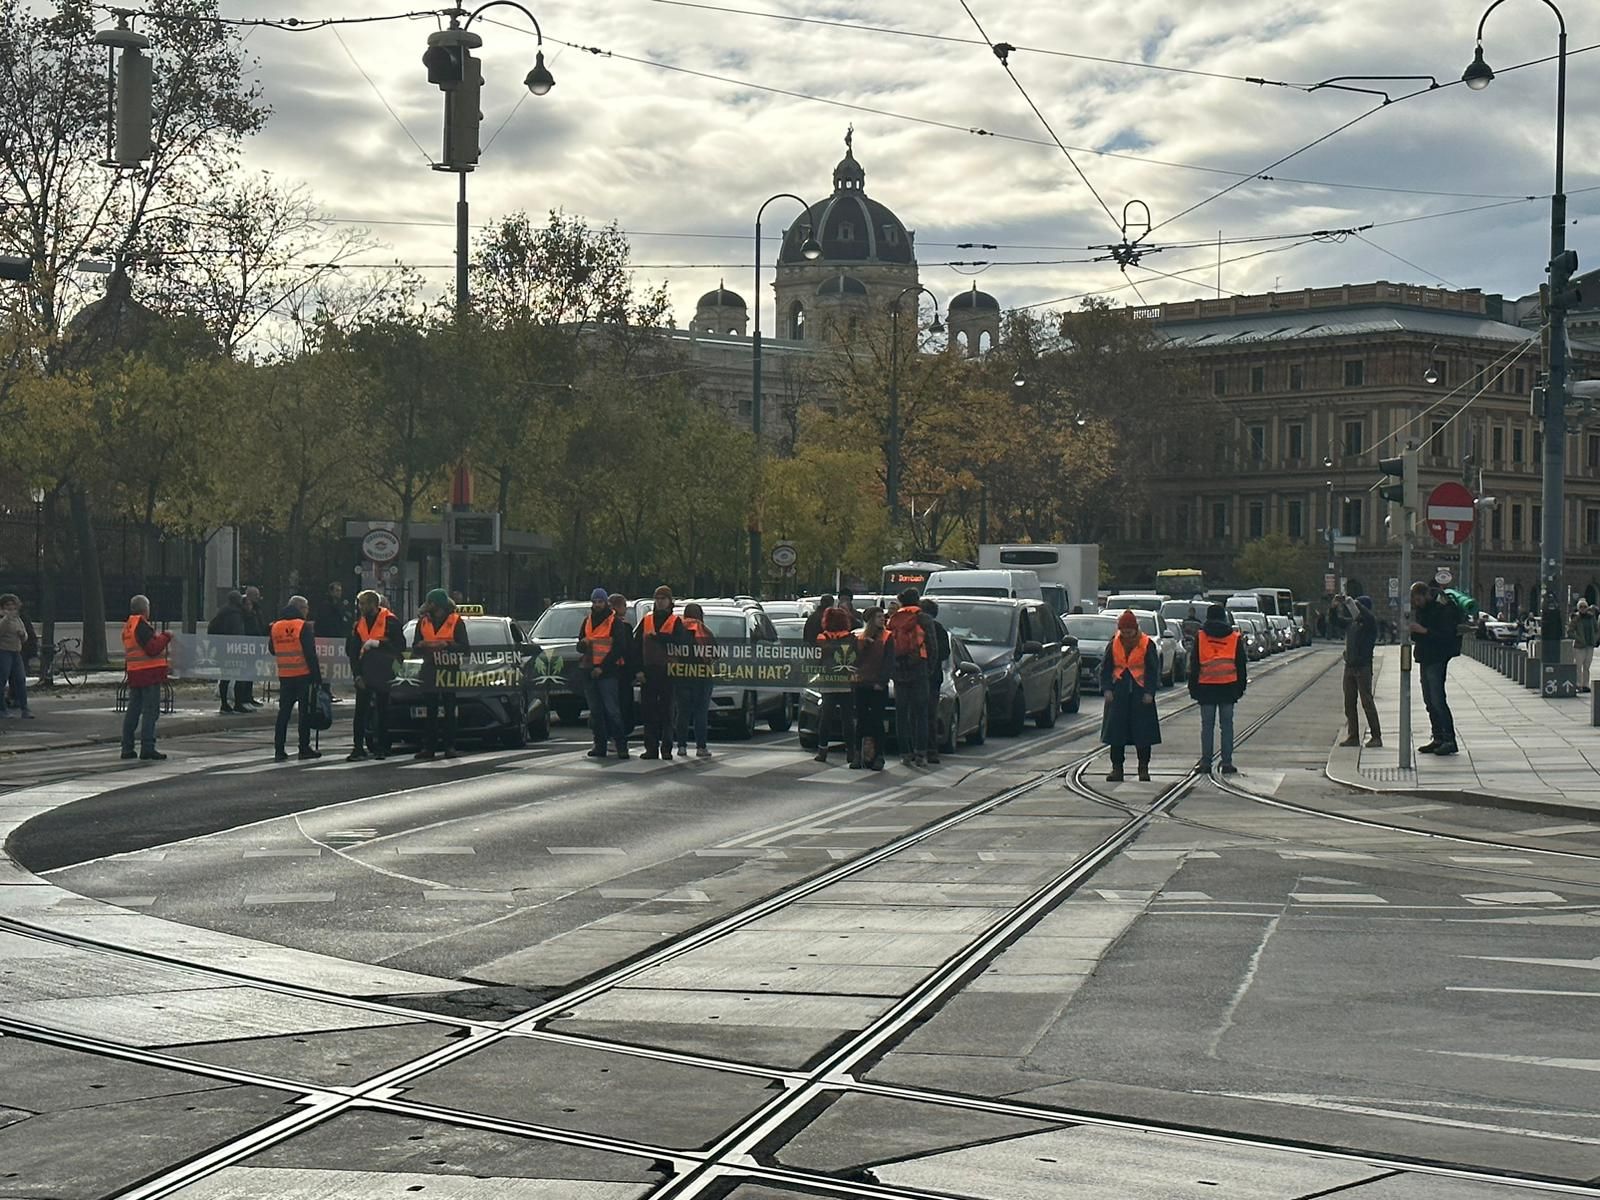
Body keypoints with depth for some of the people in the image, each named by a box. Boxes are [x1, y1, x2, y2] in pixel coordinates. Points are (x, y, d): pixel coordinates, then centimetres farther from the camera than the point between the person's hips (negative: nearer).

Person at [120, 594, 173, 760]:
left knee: (133, 710, 13)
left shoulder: (127, 626, 16)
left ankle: (127, 748, 16)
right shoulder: (142, 625, -14)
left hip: (134, 673, 9)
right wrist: (166, 637, -6)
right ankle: (147, 748, -10)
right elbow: (152, 648, -20)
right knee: (150, 711, -7)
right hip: (149, 672, -9)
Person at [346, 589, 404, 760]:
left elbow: (400, 647, -9)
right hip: (364, 674, 4)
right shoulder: (359, 624, 10)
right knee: (361, 711, -3)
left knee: (383, 711, 3)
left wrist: (378, 644, -18)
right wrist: (357, 674, 2)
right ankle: (358, 748, -3)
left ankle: (382, 748, 10)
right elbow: (352, 651, 12)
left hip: (383, 675, -4)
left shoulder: (390, 621, -6)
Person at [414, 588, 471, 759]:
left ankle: (450, 746, 0)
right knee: (430, 710, 3)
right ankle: (428, 747, 4)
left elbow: (465, 647, -6)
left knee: (449, 710, -1)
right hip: (429, 669, 3)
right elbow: (414, 646, 13)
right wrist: (421, 645, -10)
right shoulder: (423, 621, 13)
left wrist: (446, 645, -21)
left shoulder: (456, 621, 0)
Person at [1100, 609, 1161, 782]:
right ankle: (1116, 768, 6)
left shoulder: (1147, 644, -1)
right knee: (1116, 730, 0)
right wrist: (1107, 689, -3)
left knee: (1143, 730, -1)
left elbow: (1153, 670, 1)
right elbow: (1105, 668, 9)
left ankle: (1143, 768, 8)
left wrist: (1149, 692, -8)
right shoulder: (1114, 644, 5)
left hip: (1140, 692, -2)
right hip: (1118, 693, 2)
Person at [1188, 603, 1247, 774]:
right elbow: (1241, 665, 8)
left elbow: (1194, 665, 2)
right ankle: (1227, 763, 3)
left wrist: (1193, 687, 6)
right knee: (1227, 725, 5)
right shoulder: (1235, 637, 5)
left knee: (1207, 726, 5)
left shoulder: (1200, 636, 1)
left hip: (1206, 687, -1)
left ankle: (1205, 762, 4)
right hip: (1228, 687, 1)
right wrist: (1241, 687, 14)